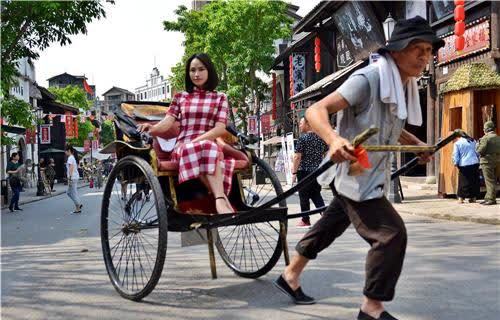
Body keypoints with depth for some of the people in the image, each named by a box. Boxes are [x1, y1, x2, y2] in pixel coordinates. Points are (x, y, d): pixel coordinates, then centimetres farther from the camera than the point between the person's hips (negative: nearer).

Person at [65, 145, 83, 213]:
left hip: (73, 177, -10)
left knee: (74, 193, -3)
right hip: (76, 177, 10)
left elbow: (71, 168, -21)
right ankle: (79, 204, 14)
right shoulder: (73, 157, 16)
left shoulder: (70, 158, -12)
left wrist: (69, 178, -24)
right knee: (69, 192, 17)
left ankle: (78, 209, 2)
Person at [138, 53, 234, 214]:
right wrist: (152, 128, -20)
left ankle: (219, 200, -49)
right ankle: (222, 199, -47)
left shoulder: (219, 98, 15)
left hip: (211, 145, 0)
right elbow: (167, 121, 3)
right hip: (183, 146, 0)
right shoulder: (180, 97, 18)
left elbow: (220, 128, 1)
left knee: (207, 148, -40)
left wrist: (199, 139, -16)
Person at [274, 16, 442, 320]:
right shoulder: (368, 78, -20)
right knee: (392, 233, -11)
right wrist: (334, 139, -46)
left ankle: (291, 275, 38)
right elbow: (316, 110, -27)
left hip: (372, 175, 10)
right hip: (356, 176, -10)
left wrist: (416, 143, 12)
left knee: (331, 225, 20)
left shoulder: (404, 87, 8)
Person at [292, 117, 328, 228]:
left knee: (304, 196, 4)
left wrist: (294, 172, -9)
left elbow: (298, 157, -14)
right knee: (316, 195, 15)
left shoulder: (302, 138, -11)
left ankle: (305, 221, 10)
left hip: (304, 171, -6)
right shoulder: (321, 138, 7)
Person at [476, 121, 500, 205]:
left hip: (487, 161, -8)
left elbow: (480, 151, -16)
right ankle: (487, 198, 18)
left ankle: (491, 199, -7)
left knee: (489, 181, -5)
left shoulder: (485, 138, -13)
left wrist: (478, 144, 0)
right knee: (492, 180, 12)